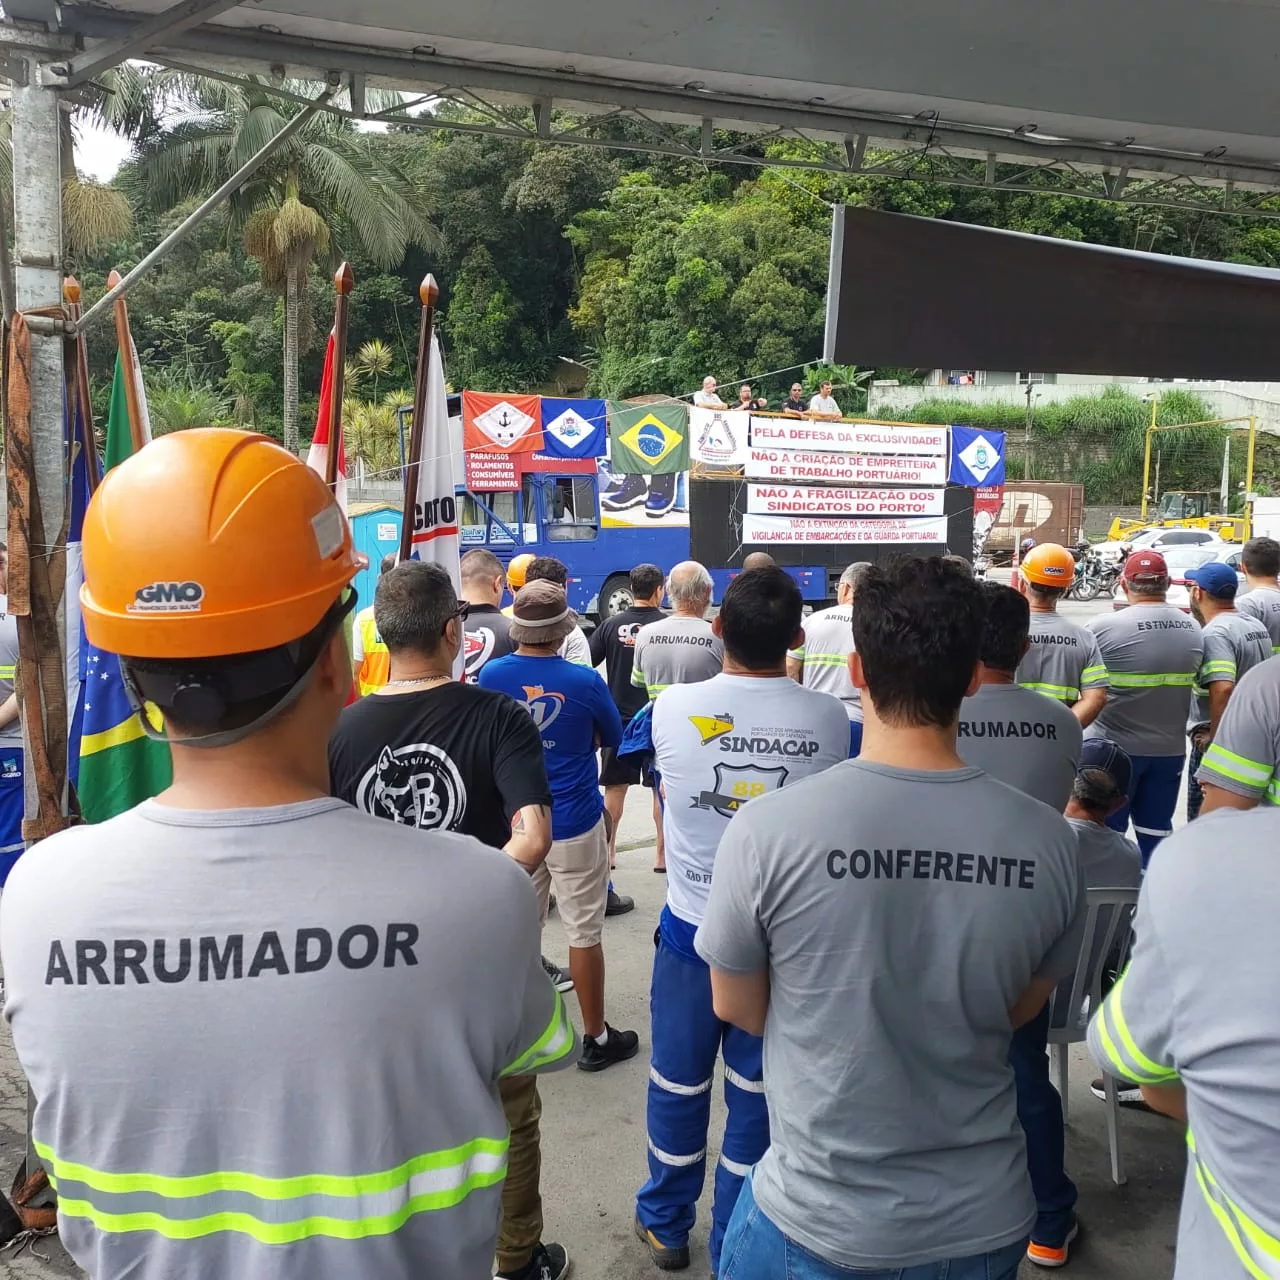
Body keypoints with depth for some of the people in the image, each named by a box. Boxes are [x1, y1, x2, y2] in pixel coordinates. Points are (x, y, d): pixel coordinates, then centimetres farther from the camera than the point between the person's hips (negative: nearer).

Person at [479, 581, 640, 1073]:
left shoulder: (491, 676, -8)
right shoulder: (584, 681, -16)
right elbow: (614, 739, 1)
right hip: (574, 826, -4)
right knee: (584, 933, 7)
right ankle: (596, 1038, 18)